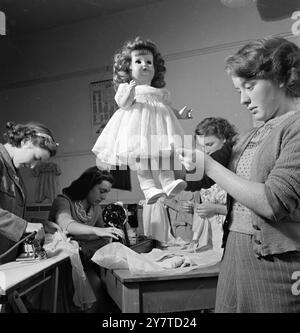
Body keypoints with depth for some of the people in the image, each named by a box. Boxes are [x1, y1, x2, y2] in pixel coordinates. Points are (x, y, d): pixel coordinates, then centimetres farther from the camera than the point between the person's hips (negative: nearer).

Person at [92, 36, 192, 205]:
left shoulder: (161, 92, 26)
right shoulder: (125, 87, 12)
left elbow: (169, 107, 27)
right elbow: (123, 103, -3)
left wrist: (180, 114, 10)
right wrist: (130, 91, -21)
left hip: (159, 123, 4)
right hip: (136, 124, -4)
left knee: (165, 154, -14)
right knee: (140, 155, -20)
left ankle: (168, 181, -20)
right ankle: (149, 187, -25)